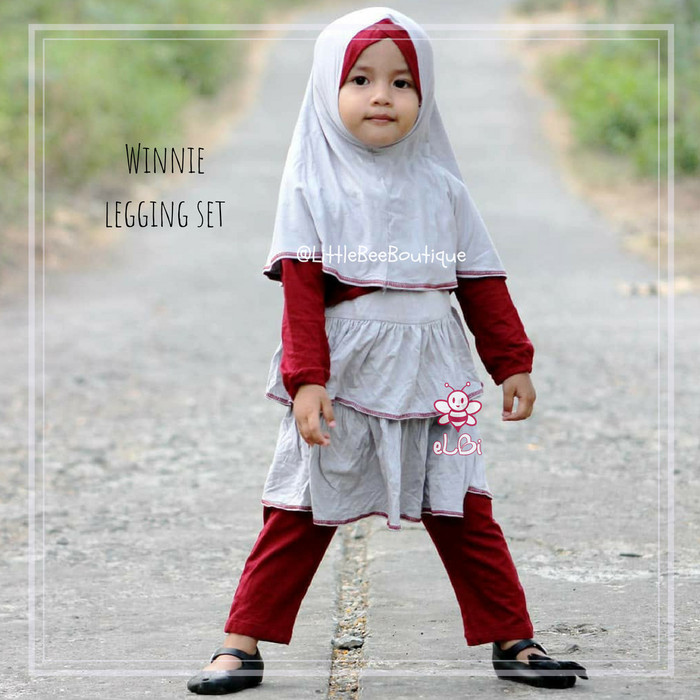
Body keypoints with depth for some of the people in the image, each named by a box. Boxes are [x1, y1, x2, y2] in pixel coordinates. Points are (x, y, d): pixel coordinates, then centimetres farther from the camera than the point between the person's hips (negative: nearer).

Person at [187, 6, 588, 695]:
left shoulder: (440, 187, 7)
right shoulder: (314, 186, -2)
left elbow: (482, 283, 11)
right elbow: (302, 289, -8)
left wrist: (512, 363, 9)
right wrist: (306, 379, -17)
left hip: (431, 381, 2)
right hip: (343, 379, -2)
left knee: (465, 514, 5)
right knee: (300, 515, 1)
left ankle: (512, 642, 13)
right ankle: (243, 644, 9)